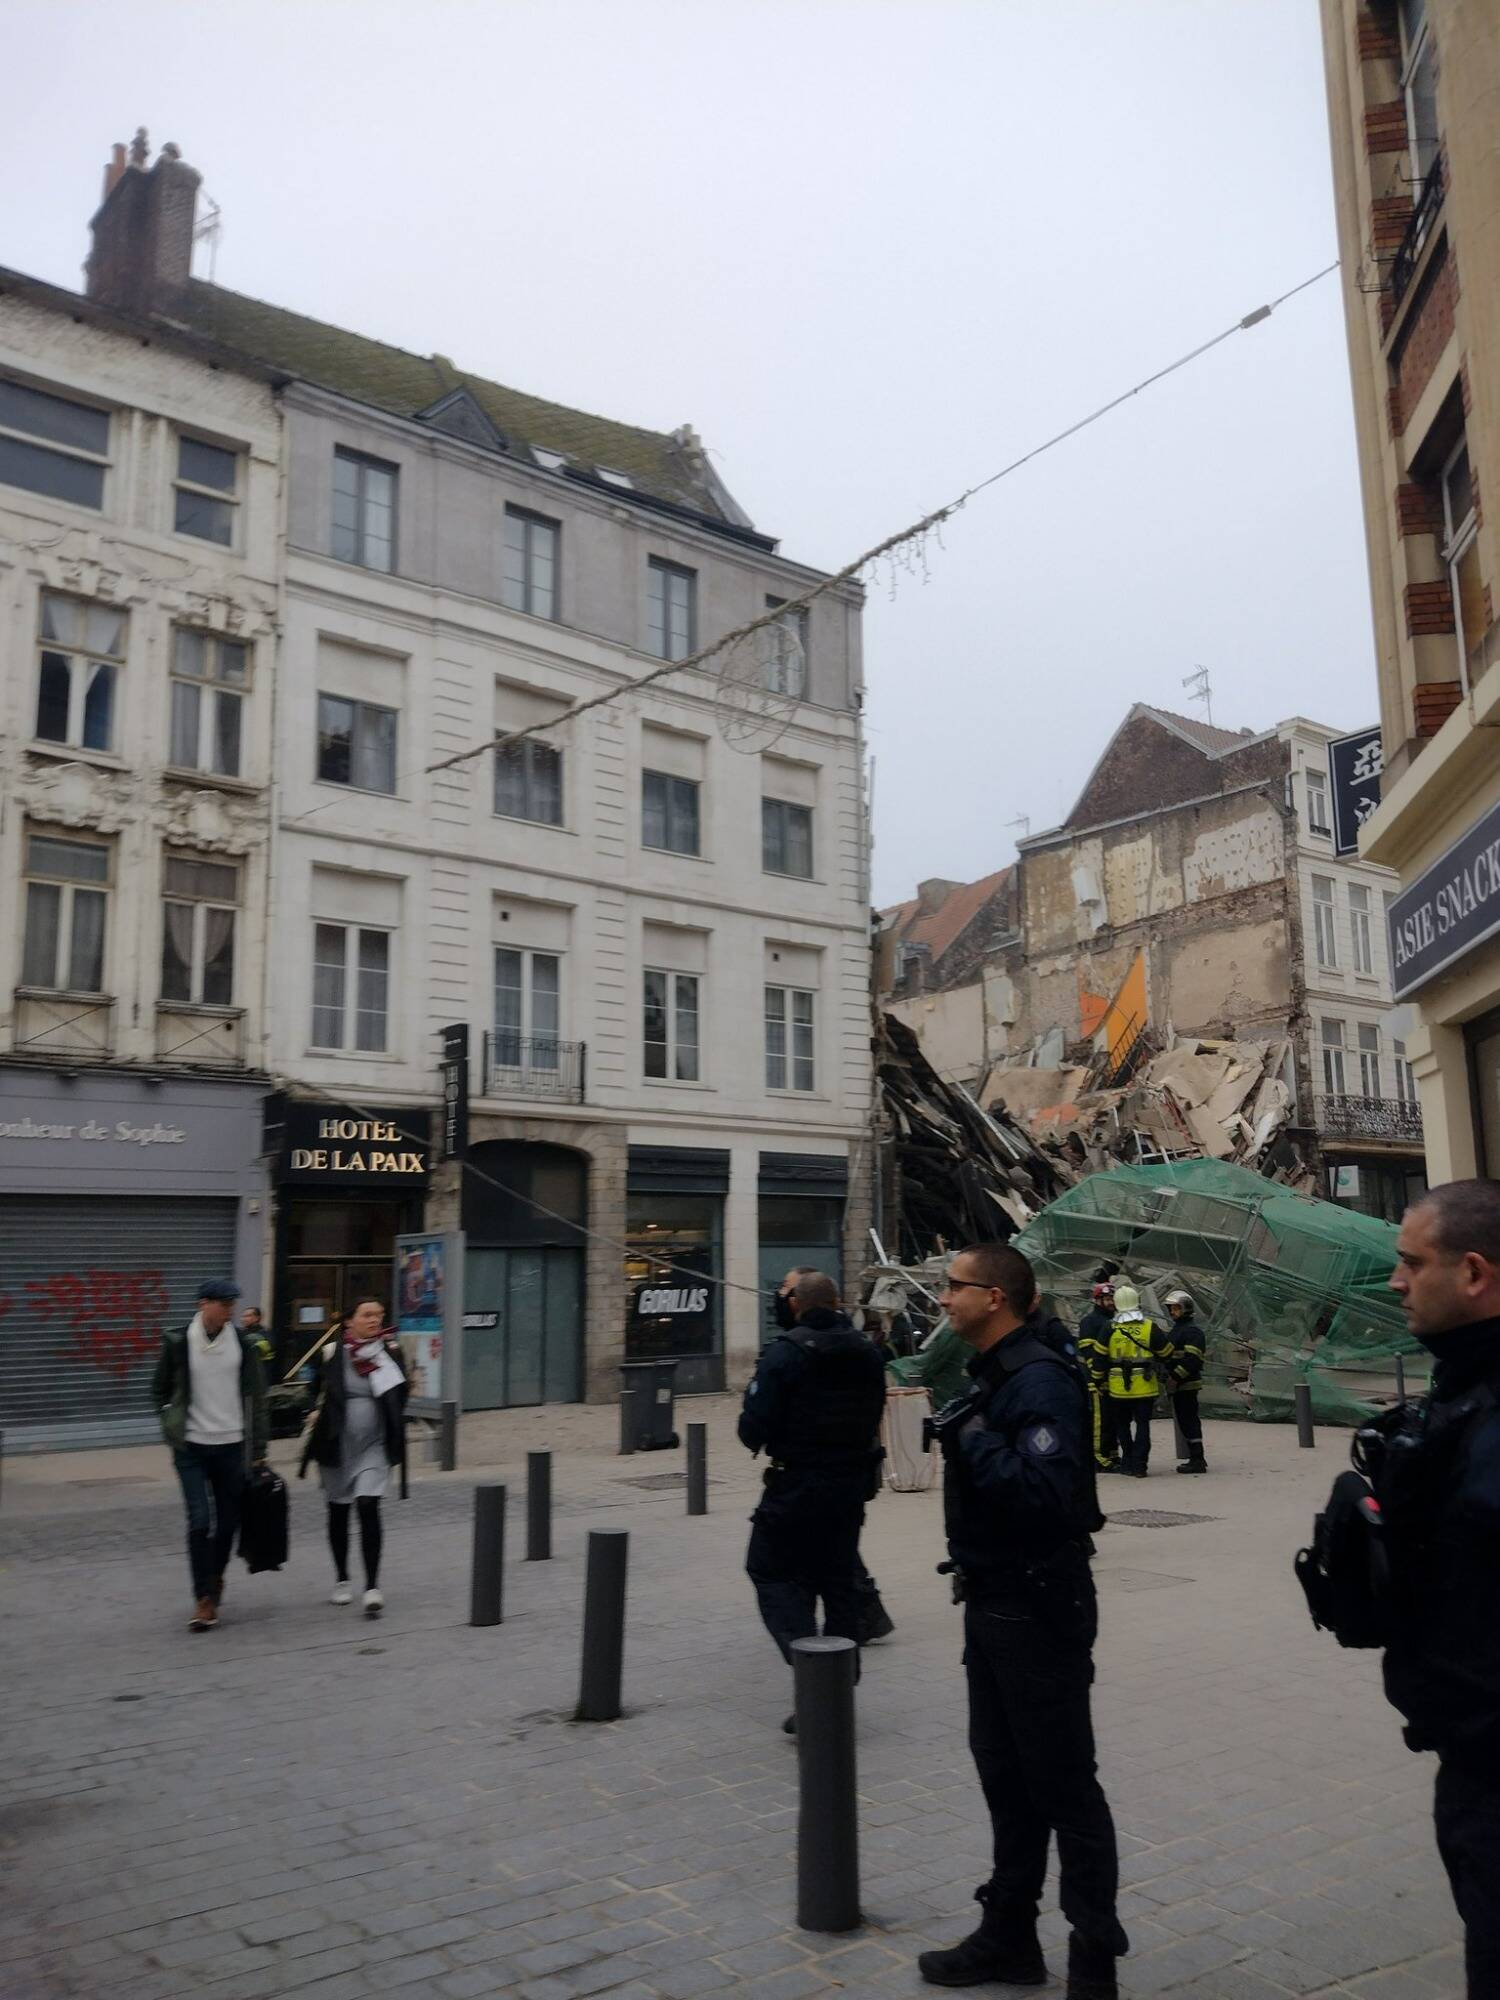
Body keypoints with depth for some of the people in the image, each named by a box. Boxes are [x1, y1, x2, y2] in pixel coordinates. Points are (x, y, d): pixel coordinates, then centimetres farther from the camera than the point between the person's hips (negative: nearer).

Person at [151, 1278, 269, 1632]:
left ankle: (215, 1578, 33)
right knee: (200, 1521, -9)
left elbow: (256, 1397, 4)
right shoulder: (178, 1341, -6)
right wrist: (172, 1428, 0)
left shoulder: (242, 1342, -1)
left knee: (229, 1520, 9)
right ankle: (204, 1599, 0)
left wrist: (259, 1449, 3)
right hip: (191, 1447, -2)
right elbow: (160, 1390, 8)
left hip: (231, 1445, 2)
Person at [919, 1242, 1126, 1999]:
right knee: (1003, 1769, 19)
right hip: (992, 1601, 10)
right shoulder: (990, 1371, 9)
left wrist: (975, 1438, -25)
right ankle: (1009, 1935, 33)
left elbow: (1046, 1492, -34)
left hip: (1039, 1606, -10)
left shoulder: (1041, 1379, -22)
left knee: (1061, 1781, 3)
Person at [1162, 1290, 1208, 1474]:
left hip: (1186, 1384, -10)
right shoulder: (1178, 1328, 20)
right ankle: (1196, 1458, 22)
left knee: (1189, 1421, -9)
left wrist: (1175, 1376, -22)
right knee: (1185, 1421, 14)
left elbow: (1191, 1360, -22)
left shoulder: (1192, 1330, -13)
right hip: (1179, 1385, 10)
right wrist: (1169, 1375, 17)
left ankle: (1197, 1460, -6)